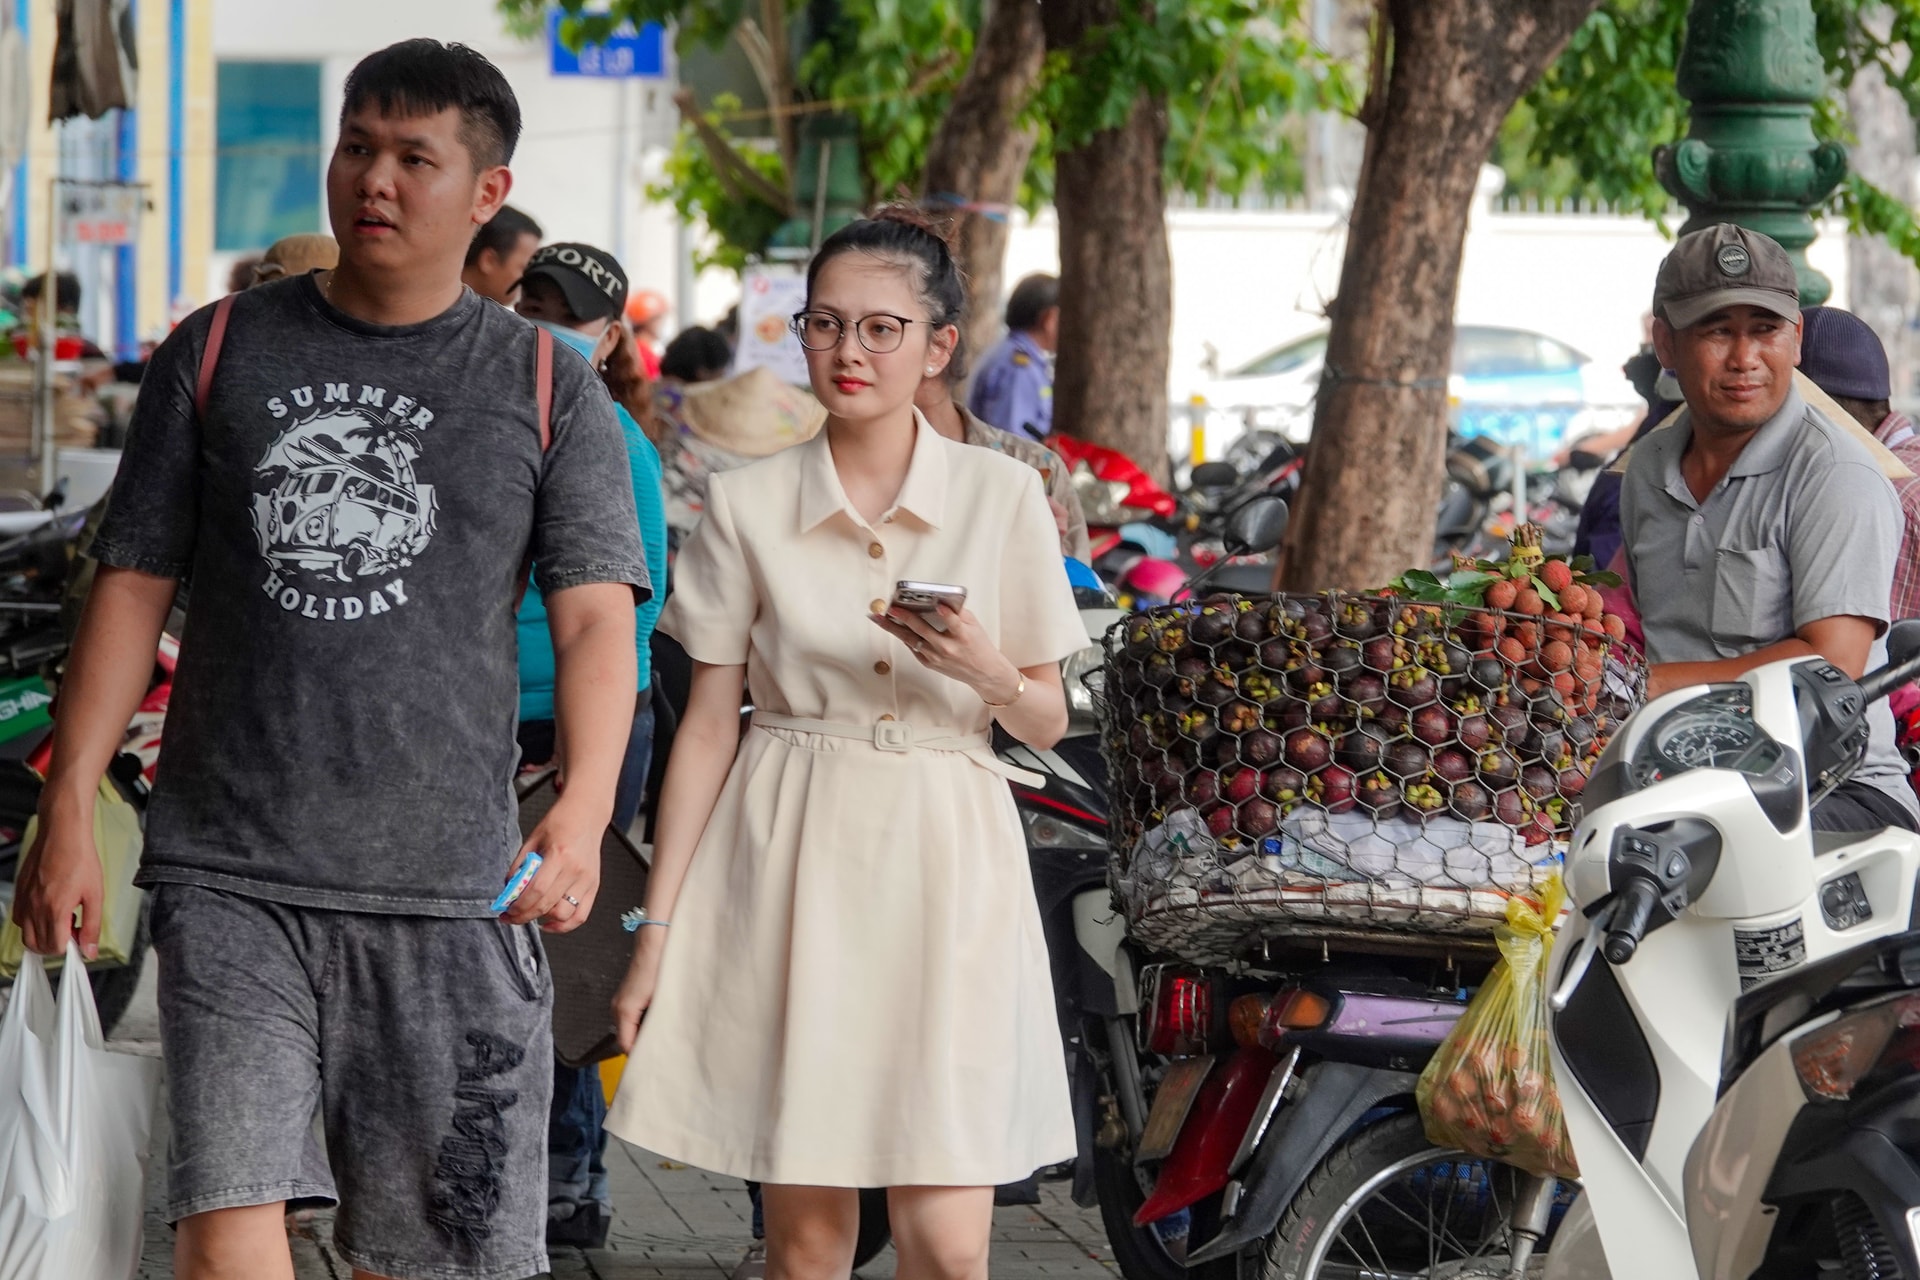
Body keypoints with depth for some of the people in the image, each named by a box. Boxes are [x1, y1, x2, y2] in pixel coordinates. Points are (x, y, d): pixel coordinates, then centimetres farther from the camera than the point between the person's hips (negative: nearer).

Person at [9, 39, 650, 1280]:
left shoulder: (548, 388, 7)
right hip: (232, 877, 0)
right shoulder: (220, 354, 10)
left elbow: (596, 620, 0)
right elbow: (135, 586, 11)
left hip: (447, 889, 0)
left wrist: (583, 813, -17)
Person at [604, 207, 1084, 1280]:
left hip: (944, 866, 0)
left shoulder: (1002, 495, 3)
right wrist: (657, 929, 2)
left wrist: (988, 674, -15)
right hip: (790, 868, 0)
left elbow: (1048, 722, 8)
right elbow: (709, 723, 5)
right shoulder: (749, 505, 3)